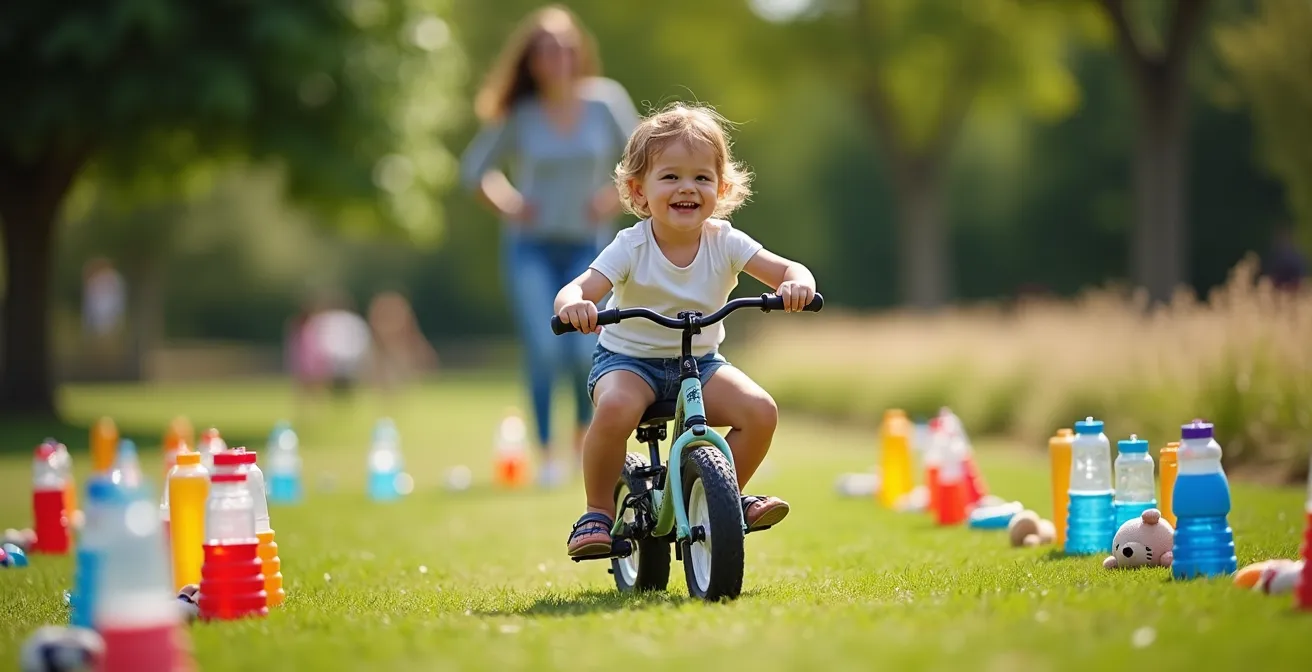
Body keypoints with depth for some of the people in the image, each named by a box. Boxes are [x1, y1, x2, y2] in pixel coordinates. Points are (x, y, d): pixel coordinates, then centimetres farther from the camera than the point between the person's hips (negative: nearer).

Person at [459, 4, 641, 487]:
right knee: (544, 350, -11)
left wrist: (614, 198, -7)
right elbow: (473, 168, 6)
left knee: (588, 349, -11)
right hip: (530, 246, 0)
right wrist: (507, 205, -5)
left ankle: (585, 435, 17)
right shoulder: (519, 116, -5)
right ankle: (545, 452, 2)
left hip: (587, 244, 0)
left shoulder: (606, 100, -4)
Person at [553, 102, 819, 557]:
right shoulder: (632, 247, -16)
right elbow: (577, 289, -26)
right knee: (615, 409, -36)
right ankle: (598, 513, -14)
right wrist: (573, 305, -52)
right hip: (628, 359, -3)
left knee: (761, 412, -20)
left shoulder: (724, 242, -8)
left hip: (701, 361, 3)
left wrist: (796, 284, -39)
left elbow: (788, 269, -14)